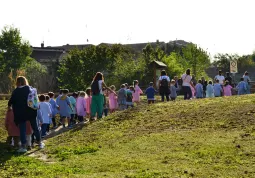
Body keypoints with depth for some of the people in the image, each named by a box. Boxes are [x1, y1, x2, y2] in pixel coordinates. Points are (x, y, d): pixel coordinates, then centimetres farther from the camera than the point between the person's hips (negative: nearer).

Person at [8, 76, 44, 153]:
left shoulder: (16, 91, -9)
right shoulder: (31, 88, 3)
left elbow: (11, 100, 0)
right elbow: (35, 99, 9)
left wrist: (9, 106, 21)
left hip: (21, 113, -4)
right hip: (31, 112, 4)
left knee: (22, 129, 0)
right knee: (35, 127, 14)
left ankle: (23, 146, -2)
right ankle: (40, 143, 22)